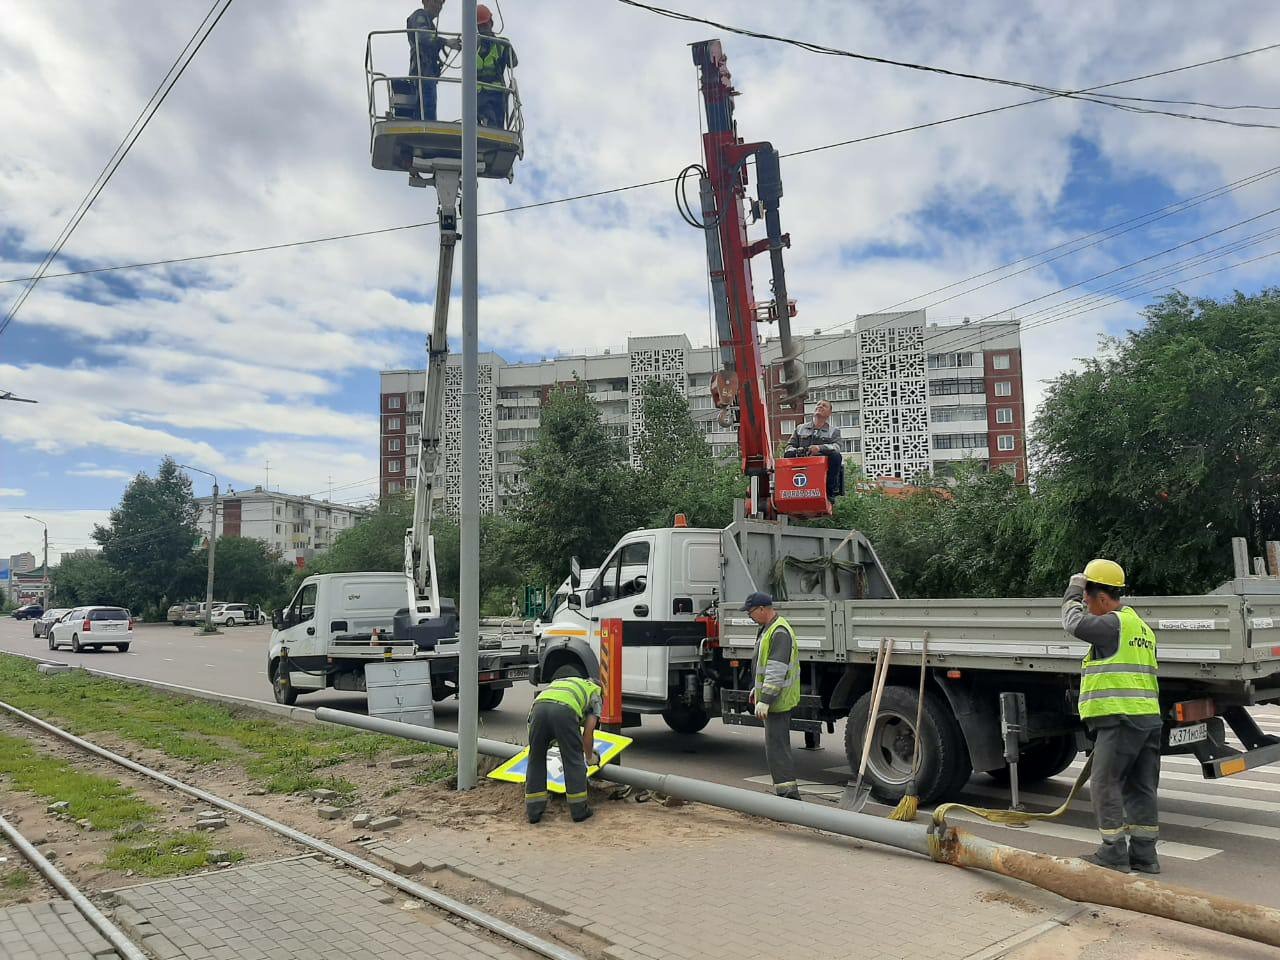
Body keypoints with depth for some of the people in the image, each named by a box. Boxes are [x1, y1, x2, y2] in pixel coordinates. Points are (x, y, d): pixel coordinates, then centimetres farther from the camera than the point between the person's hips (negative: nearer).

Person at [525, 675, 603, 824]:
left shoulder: (560, 682, 44)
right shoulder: (595, 694, 30)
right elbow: (588, 732, 21)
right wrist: (590, 756, 37)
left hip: (539, 706, 4)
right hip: (564, 710, -4)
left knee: (536, 760, 18)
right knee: (574, 761, 12)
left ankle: (534, 811, 22)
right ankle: (579, 810, 19)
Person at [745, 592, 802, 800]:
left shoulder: (780, 632, -21)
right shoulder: (768, 628, 13)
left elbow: (777, 671, -26)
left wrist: (764, 700, -26)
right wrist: (757, 688, 28)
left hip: (778, 700, -11)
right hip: (773, 699, 11)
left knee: (776, 746, -9)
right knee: (777, 745, 15)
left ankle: (789, 793, -6)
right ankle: (784, 792, 22)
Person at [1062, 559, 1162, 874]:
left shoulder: (1114, 624, -12)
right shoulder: (1141, 626, 20)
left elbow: (1074, 623, -11)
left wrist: (1073, 590, 5)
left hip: (1120, 719, -10)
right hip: (1149, 718, 10)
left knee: (1106, 784, -2)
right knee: (1141, 788, 12)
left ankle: (1114, 852, 1)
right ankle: (1143, 853, 17)